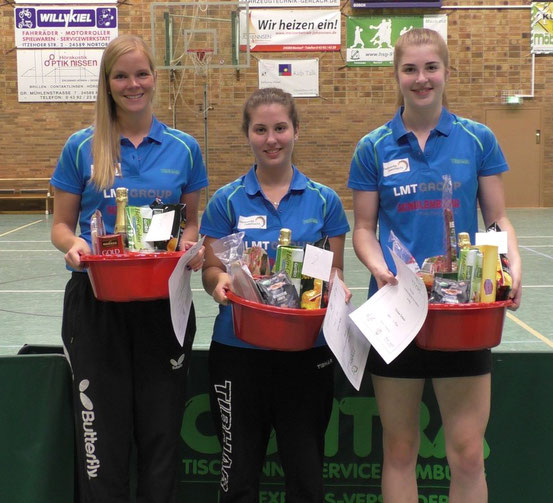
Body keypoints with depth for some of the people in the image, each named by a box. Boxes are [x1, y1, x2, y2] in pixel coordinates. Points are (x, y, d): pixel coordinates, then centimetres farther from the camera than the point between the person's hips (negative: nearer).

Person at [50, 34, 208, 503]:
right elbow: (61, 224, 5)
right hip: (96, 302, -1)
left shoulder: (183, 148, 4)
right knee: (103, 432, 6)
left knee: (161, 427, 10)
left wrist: (191, 245, -10)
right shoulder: (82, 147, 1)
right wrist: (72, 245, -16)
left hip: (164, 302, 1)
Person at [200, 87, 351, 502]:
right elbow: (211, 272, 1)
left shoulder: (323, 200, 3)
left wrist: (335, 286, -16)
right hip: (239, 347, 0)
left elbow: (335, 270, 6)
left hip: (307, 348, 1)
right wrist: (220, 281, -21)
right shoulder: (227, 200, 1)